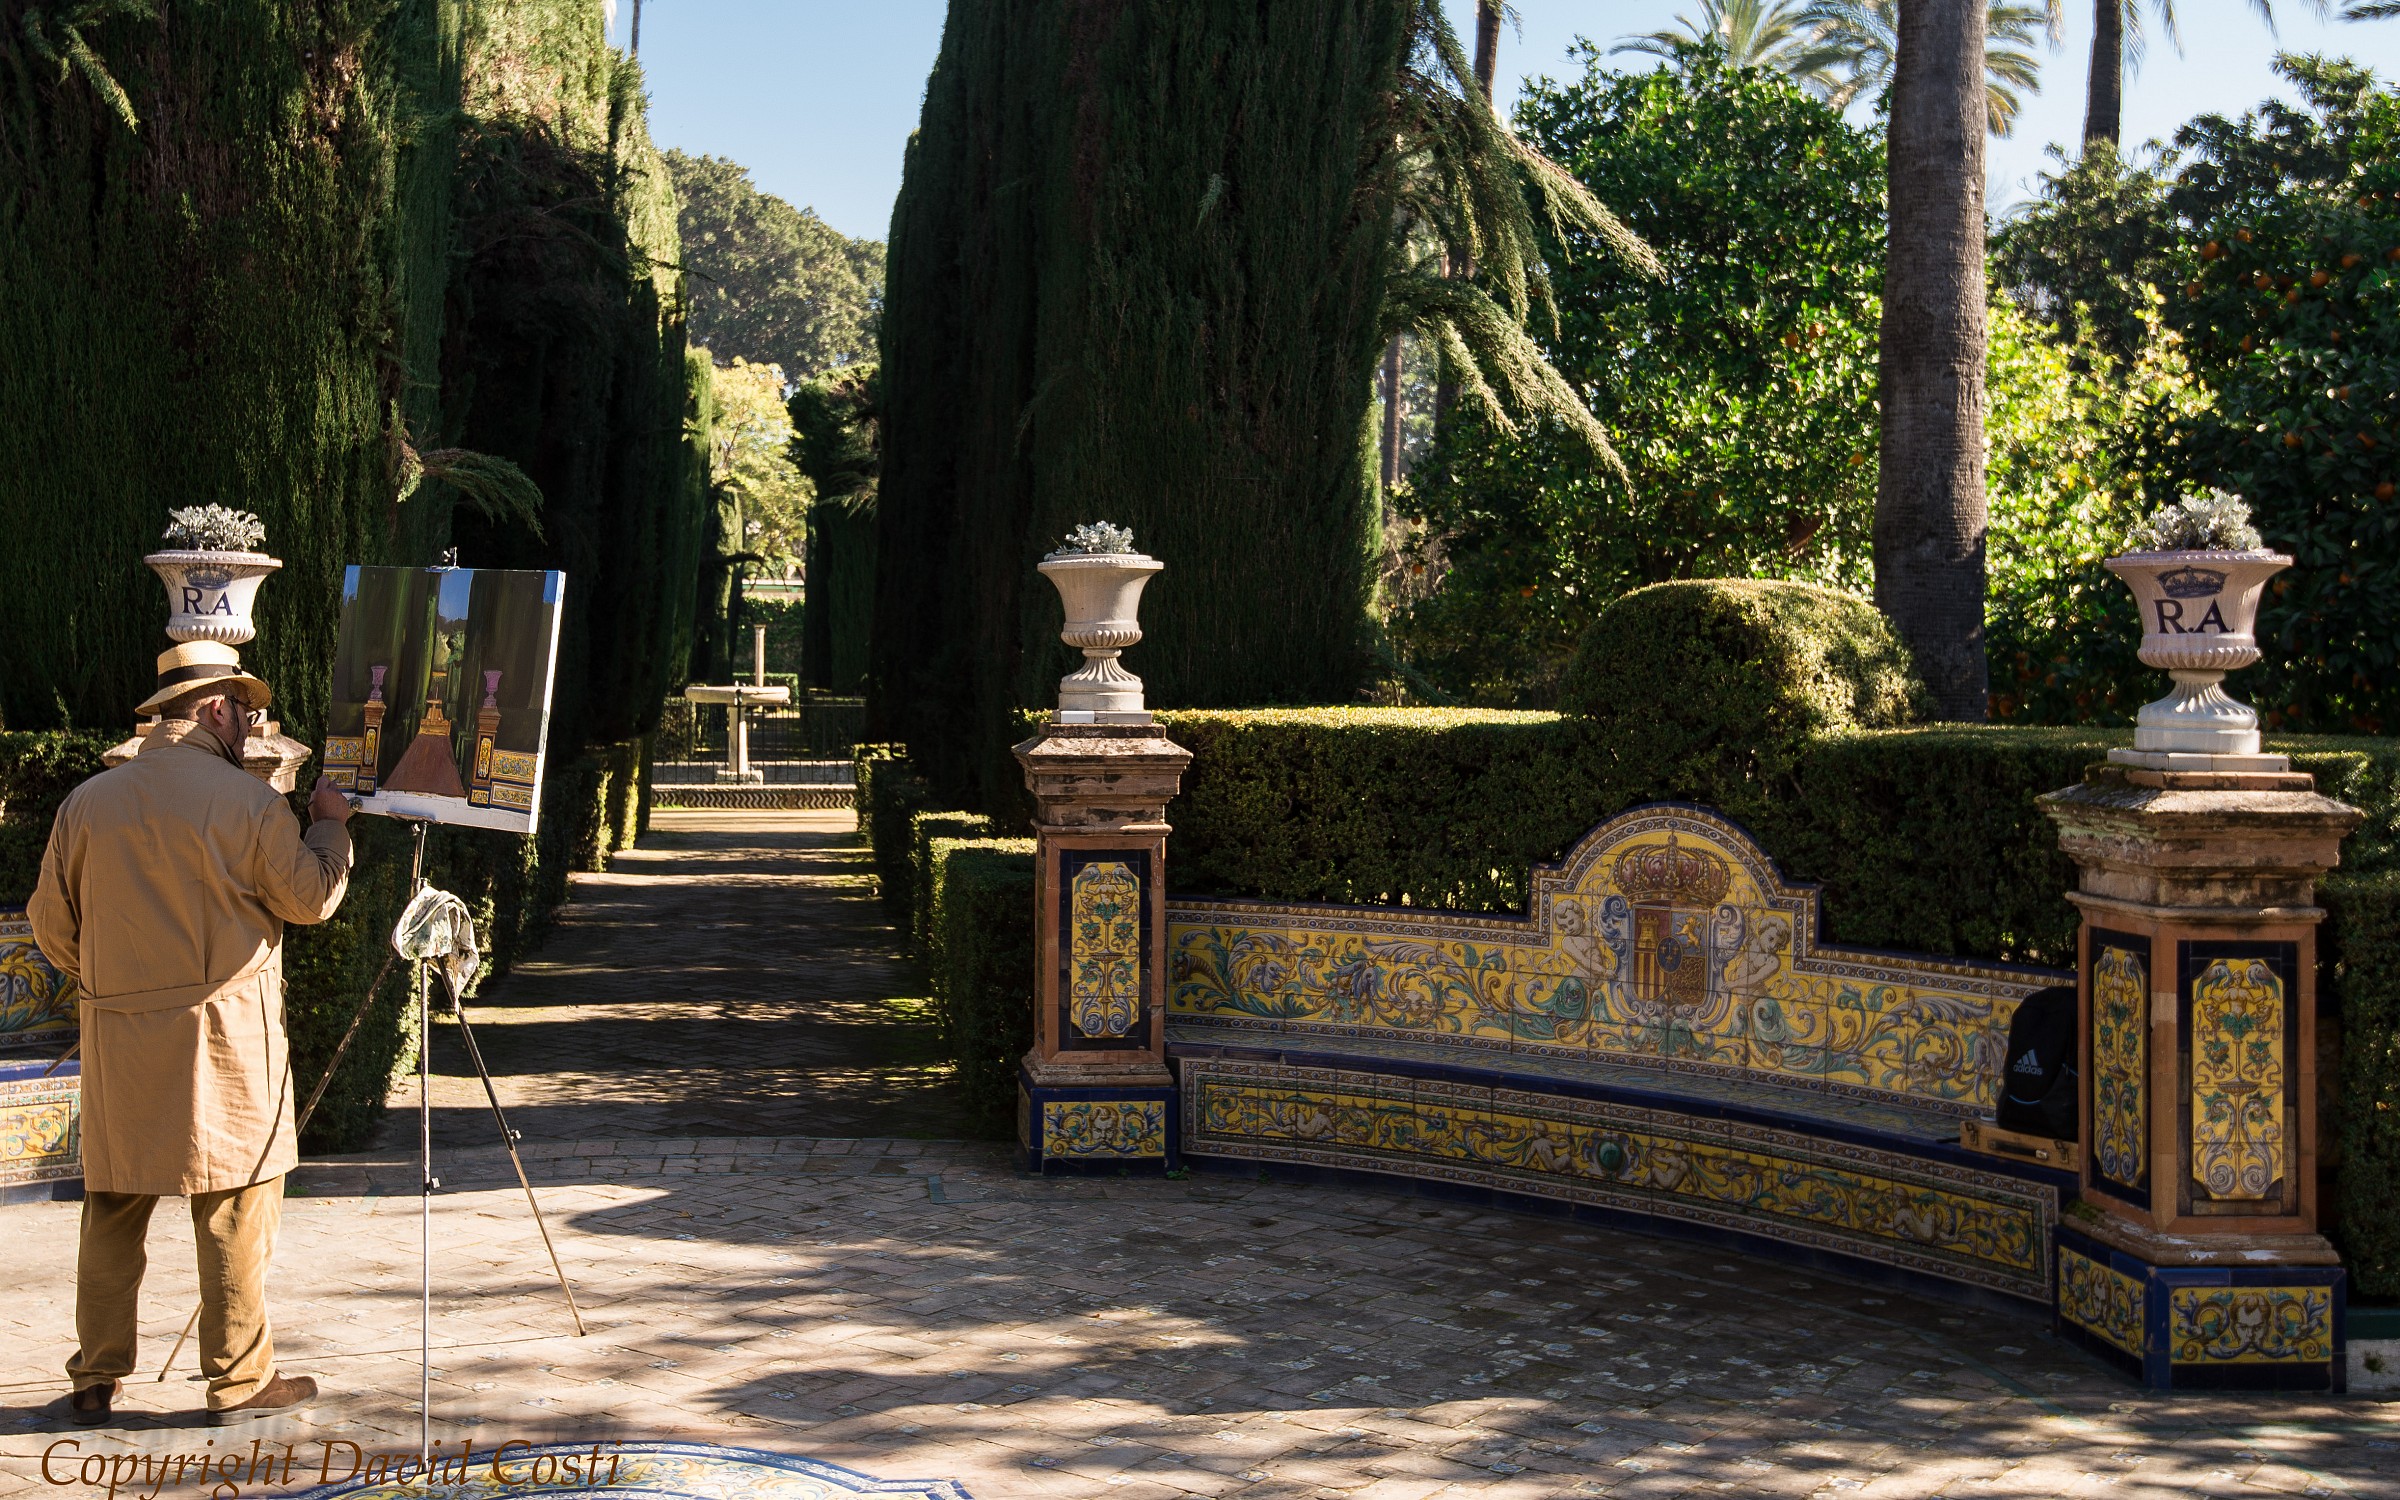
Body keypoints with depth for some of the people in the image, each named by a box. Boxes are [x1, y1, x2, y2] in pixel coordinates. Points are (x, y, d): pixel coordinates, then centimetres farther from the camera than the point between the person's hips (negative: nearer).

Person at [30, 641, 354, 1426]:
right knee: (237, 1208, 4)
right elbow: (311, 897, -2)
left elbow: (50, 923, 9)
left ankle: (95, 1381, 20)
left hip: (118, 1038, 4)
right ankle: (241, 1379, 10)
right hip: (221, 1036, -4)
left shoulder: (86, 801, 4)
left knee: (113, 1207, 13)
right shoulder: (248, 800, -8)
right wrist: (330, 826, 14)